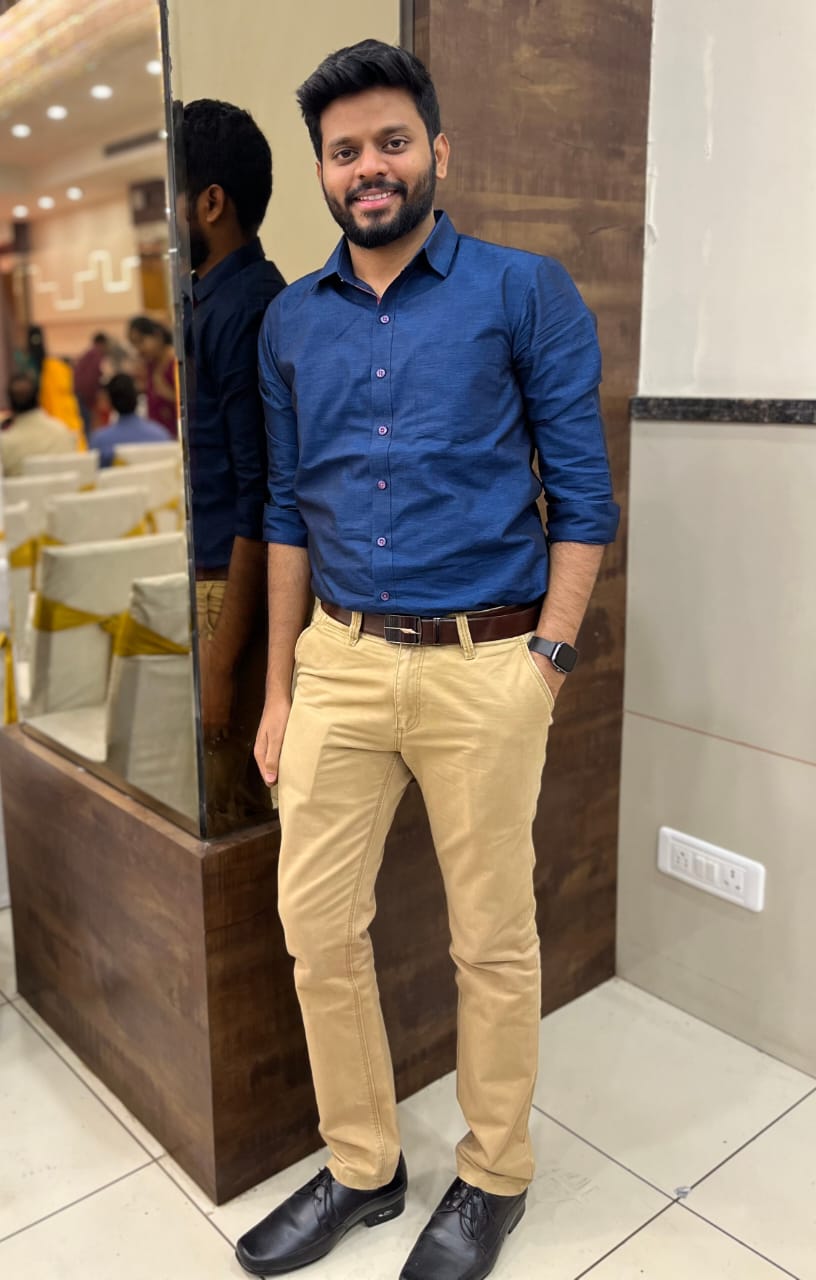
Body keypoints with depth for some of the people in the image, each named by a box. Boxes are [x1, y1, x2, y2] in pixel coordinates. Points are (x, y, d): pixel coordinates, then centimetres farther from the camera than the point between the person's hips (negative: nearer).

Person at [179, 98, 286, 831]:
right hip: (203, 577, 9)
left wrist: (223, 661, -20)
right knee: (232, 802, 19)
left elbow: (262, 499, -21)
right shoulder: (207, 297, 12)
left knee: (227, 814, 4)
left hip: (233, 588, -9)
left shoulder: (248, 310, -17)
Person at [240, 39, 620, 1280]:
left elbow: (583, 494, -3)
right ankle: (362, 1167, 33)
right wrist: (279, 690, 12)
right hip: (340, 661, 5)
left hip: (483, 666, -4)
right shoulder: (292, 320, 11)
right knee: (317, 925, 10)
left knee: (493, 942, 9)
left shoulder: (527, 293, -2)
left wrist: (547, 662, -11)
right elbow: (289, 512, 13)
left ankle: (493, 1179, 33)